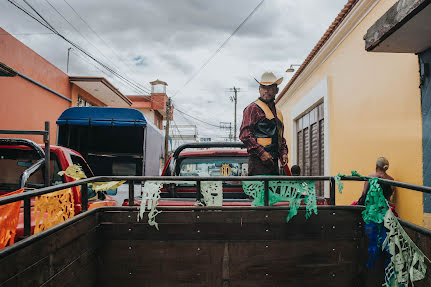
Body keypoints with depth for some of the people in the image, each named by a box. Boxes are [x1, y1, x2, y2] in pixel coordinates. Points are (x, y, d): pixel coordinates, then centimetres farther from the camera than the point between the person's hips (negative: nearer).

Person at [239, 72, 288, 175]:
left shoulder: (278, 112, 23)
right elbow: (244, 134, -12)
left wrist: (283, 153, 12)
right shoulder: (253, 108, -2)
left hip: (273, 162, 8)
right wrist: (261, 152, -18)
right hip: (258, 161, -8)